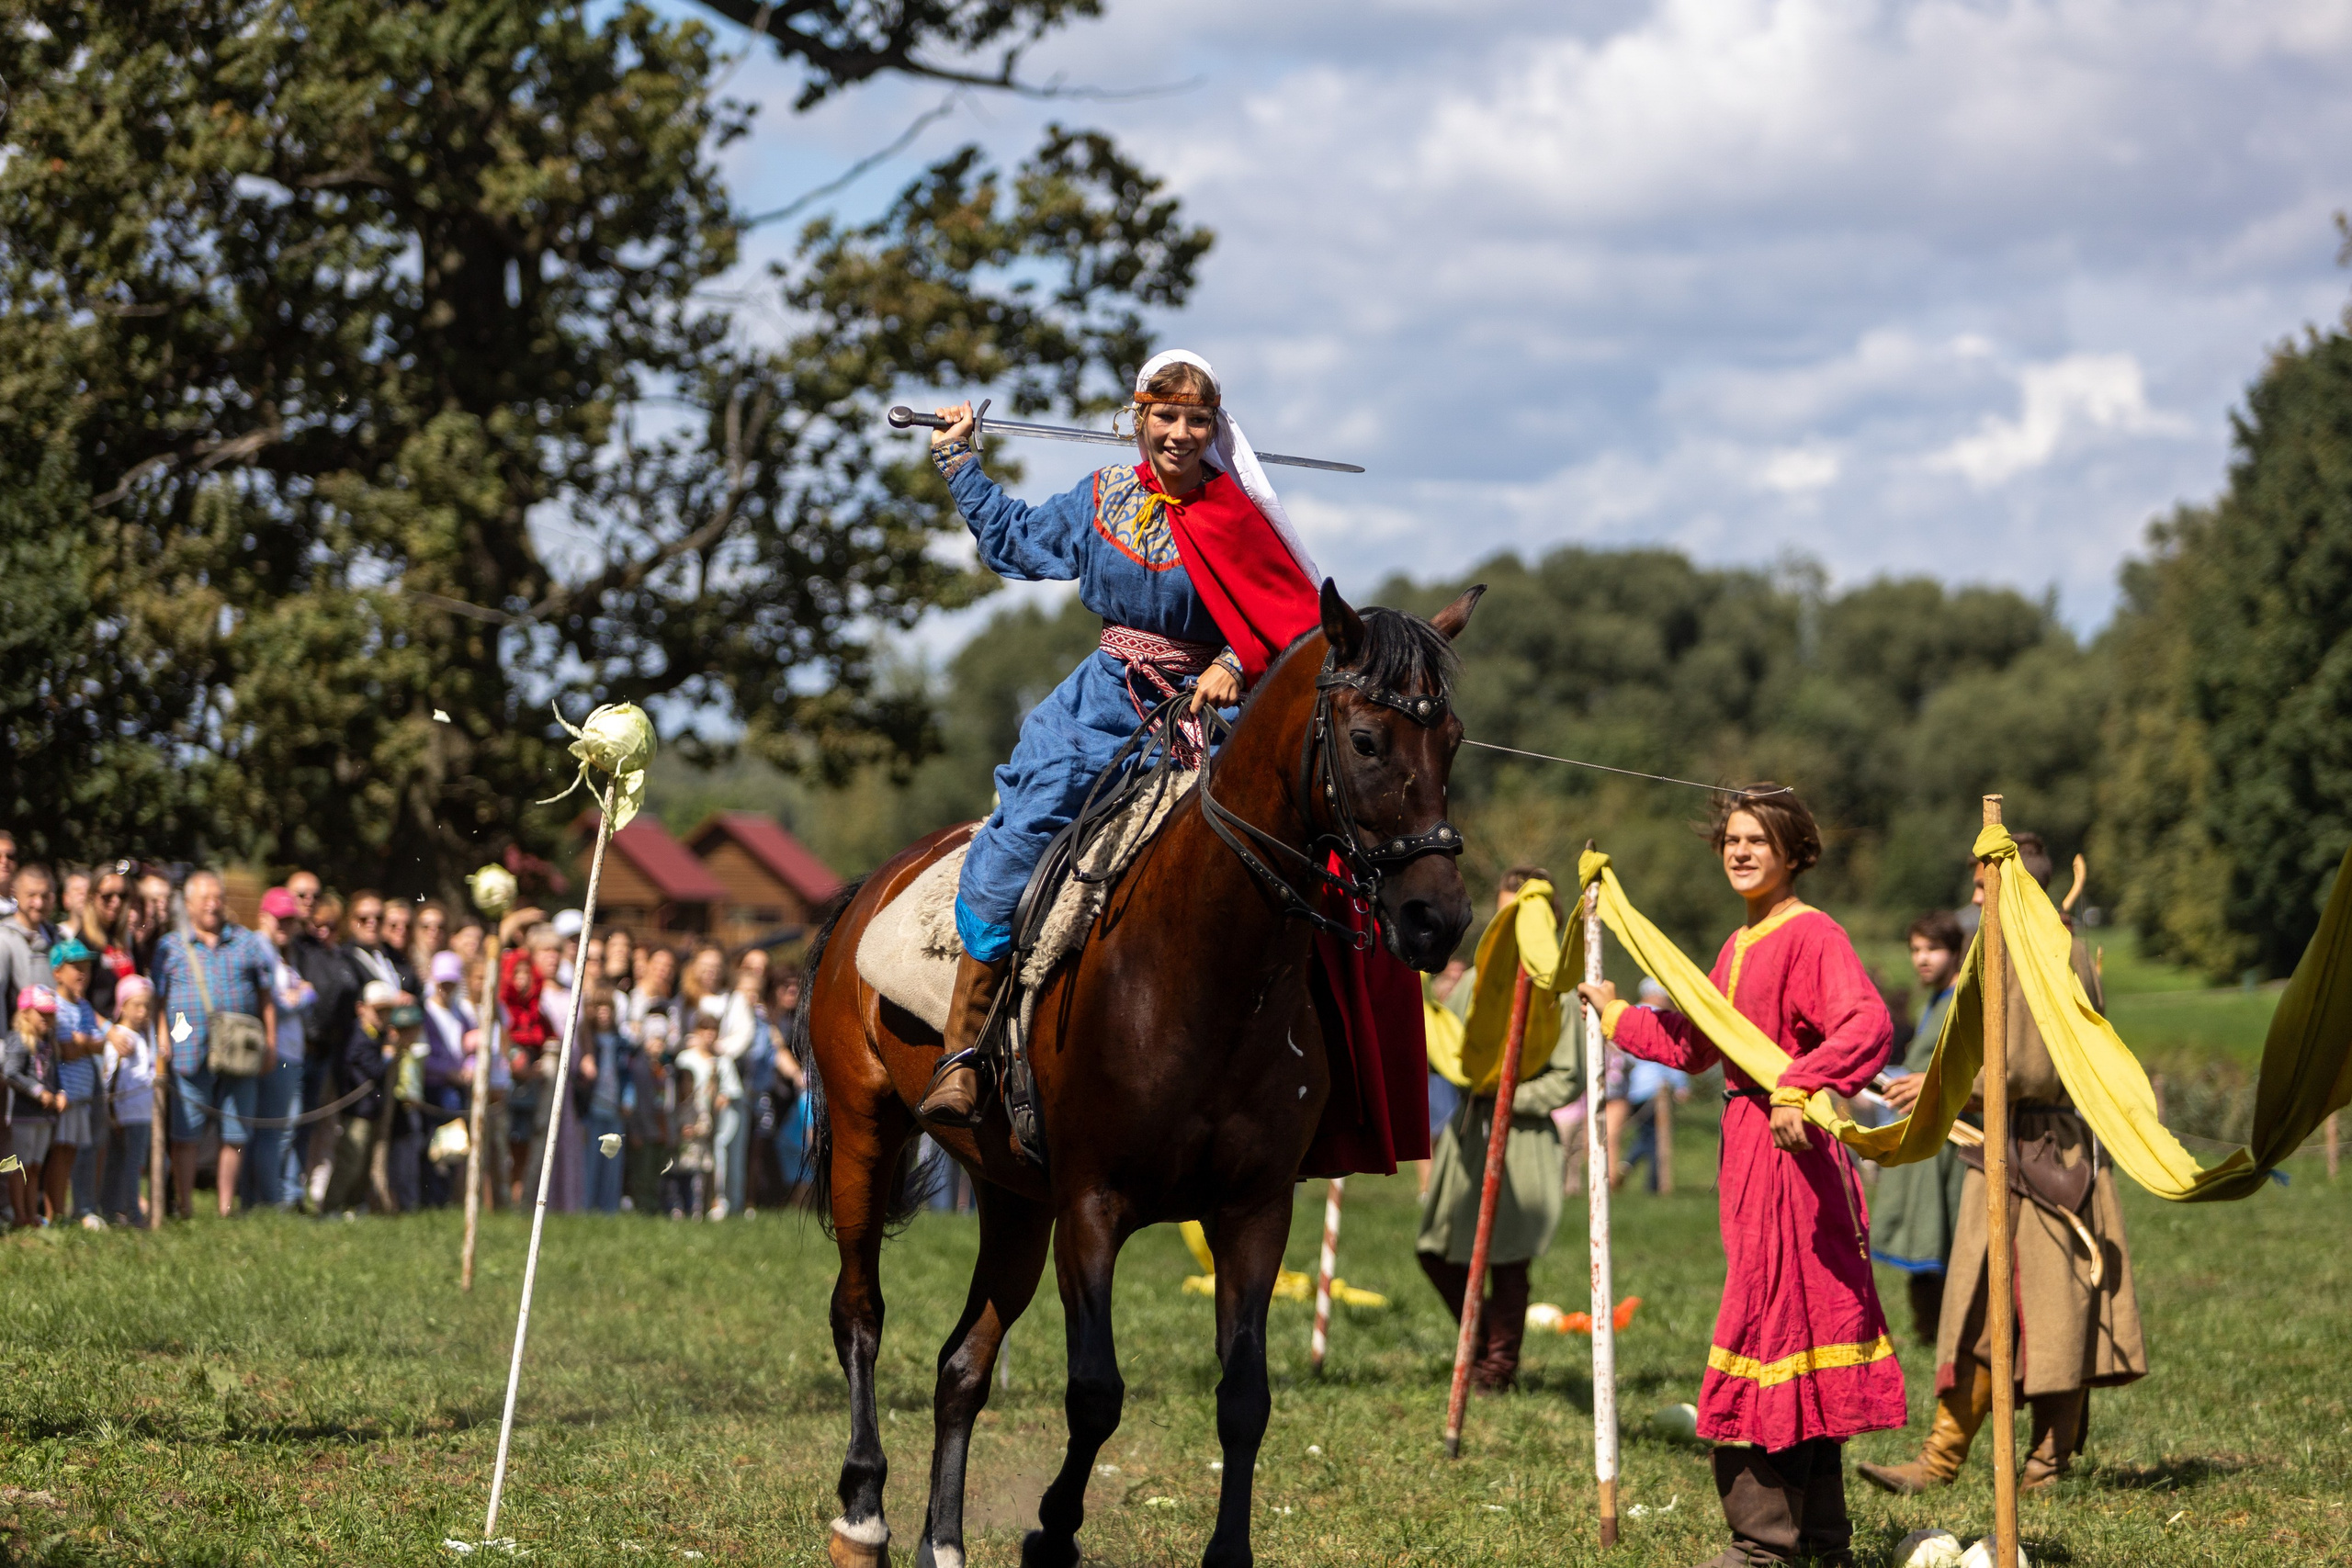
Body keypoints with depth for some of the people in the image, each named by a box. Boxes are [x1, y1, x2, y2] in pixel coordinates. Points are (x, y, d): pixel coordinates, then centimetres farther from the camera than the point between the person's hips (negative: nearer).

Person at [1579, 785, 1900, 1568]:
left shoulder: (1811, 936, -13)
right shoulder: (1737, 946, 16)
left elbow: (1868, 1025, -28)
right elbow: (1691, 1046, 27)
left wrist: (1797, 1089, -39)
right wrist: (1616, 1015, 38)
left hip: (1791, 1148, -10)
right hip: (1747, 1143, 10)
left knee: (1772, 1319, -7)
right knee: (1798, 1328, 13)